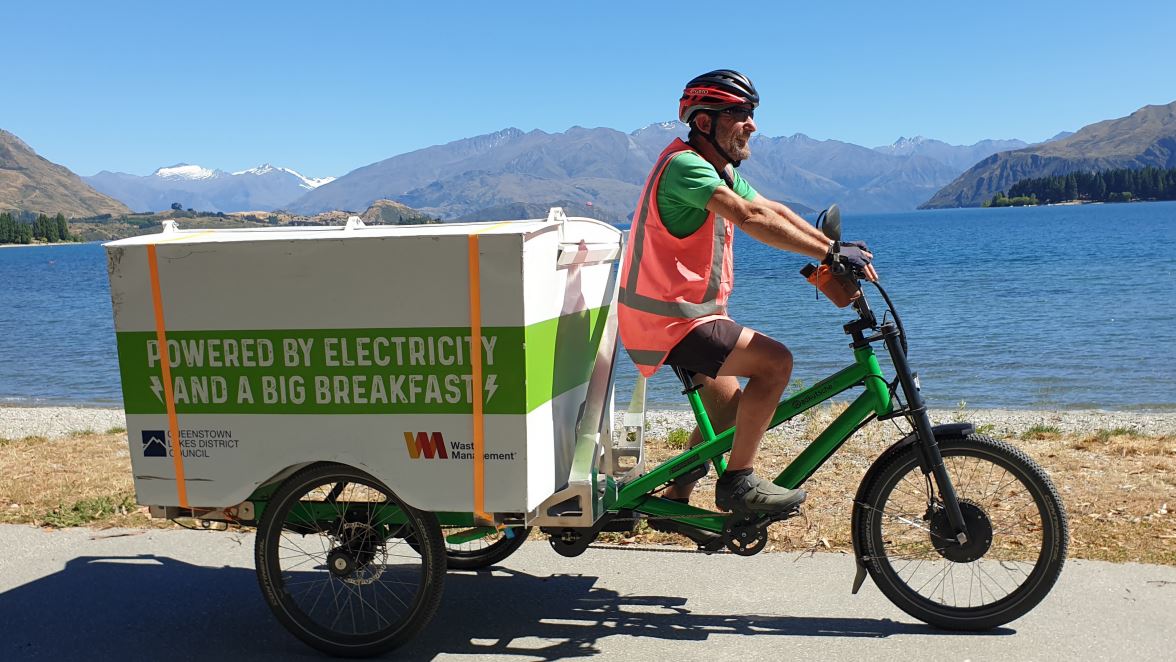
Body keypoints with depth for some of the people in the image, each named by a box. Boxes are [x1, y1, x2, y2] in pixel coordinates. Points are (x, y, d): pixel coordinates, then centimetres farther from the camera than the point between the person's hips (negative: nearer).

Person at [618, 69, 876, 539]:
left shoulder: (722, 171, 15)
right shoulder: (684, 166, -18)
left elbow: (777, 213, 10)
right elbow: (751, 218, -30)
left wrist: (836, 249, -2)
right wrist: (830, 252, -31)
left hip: (687, 312, 10)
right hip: (667, 320, -10)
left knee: (726, 410, 17)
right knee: (775, 361, -18)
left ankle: (673, 503, 30)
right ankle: (738, 482, -8)